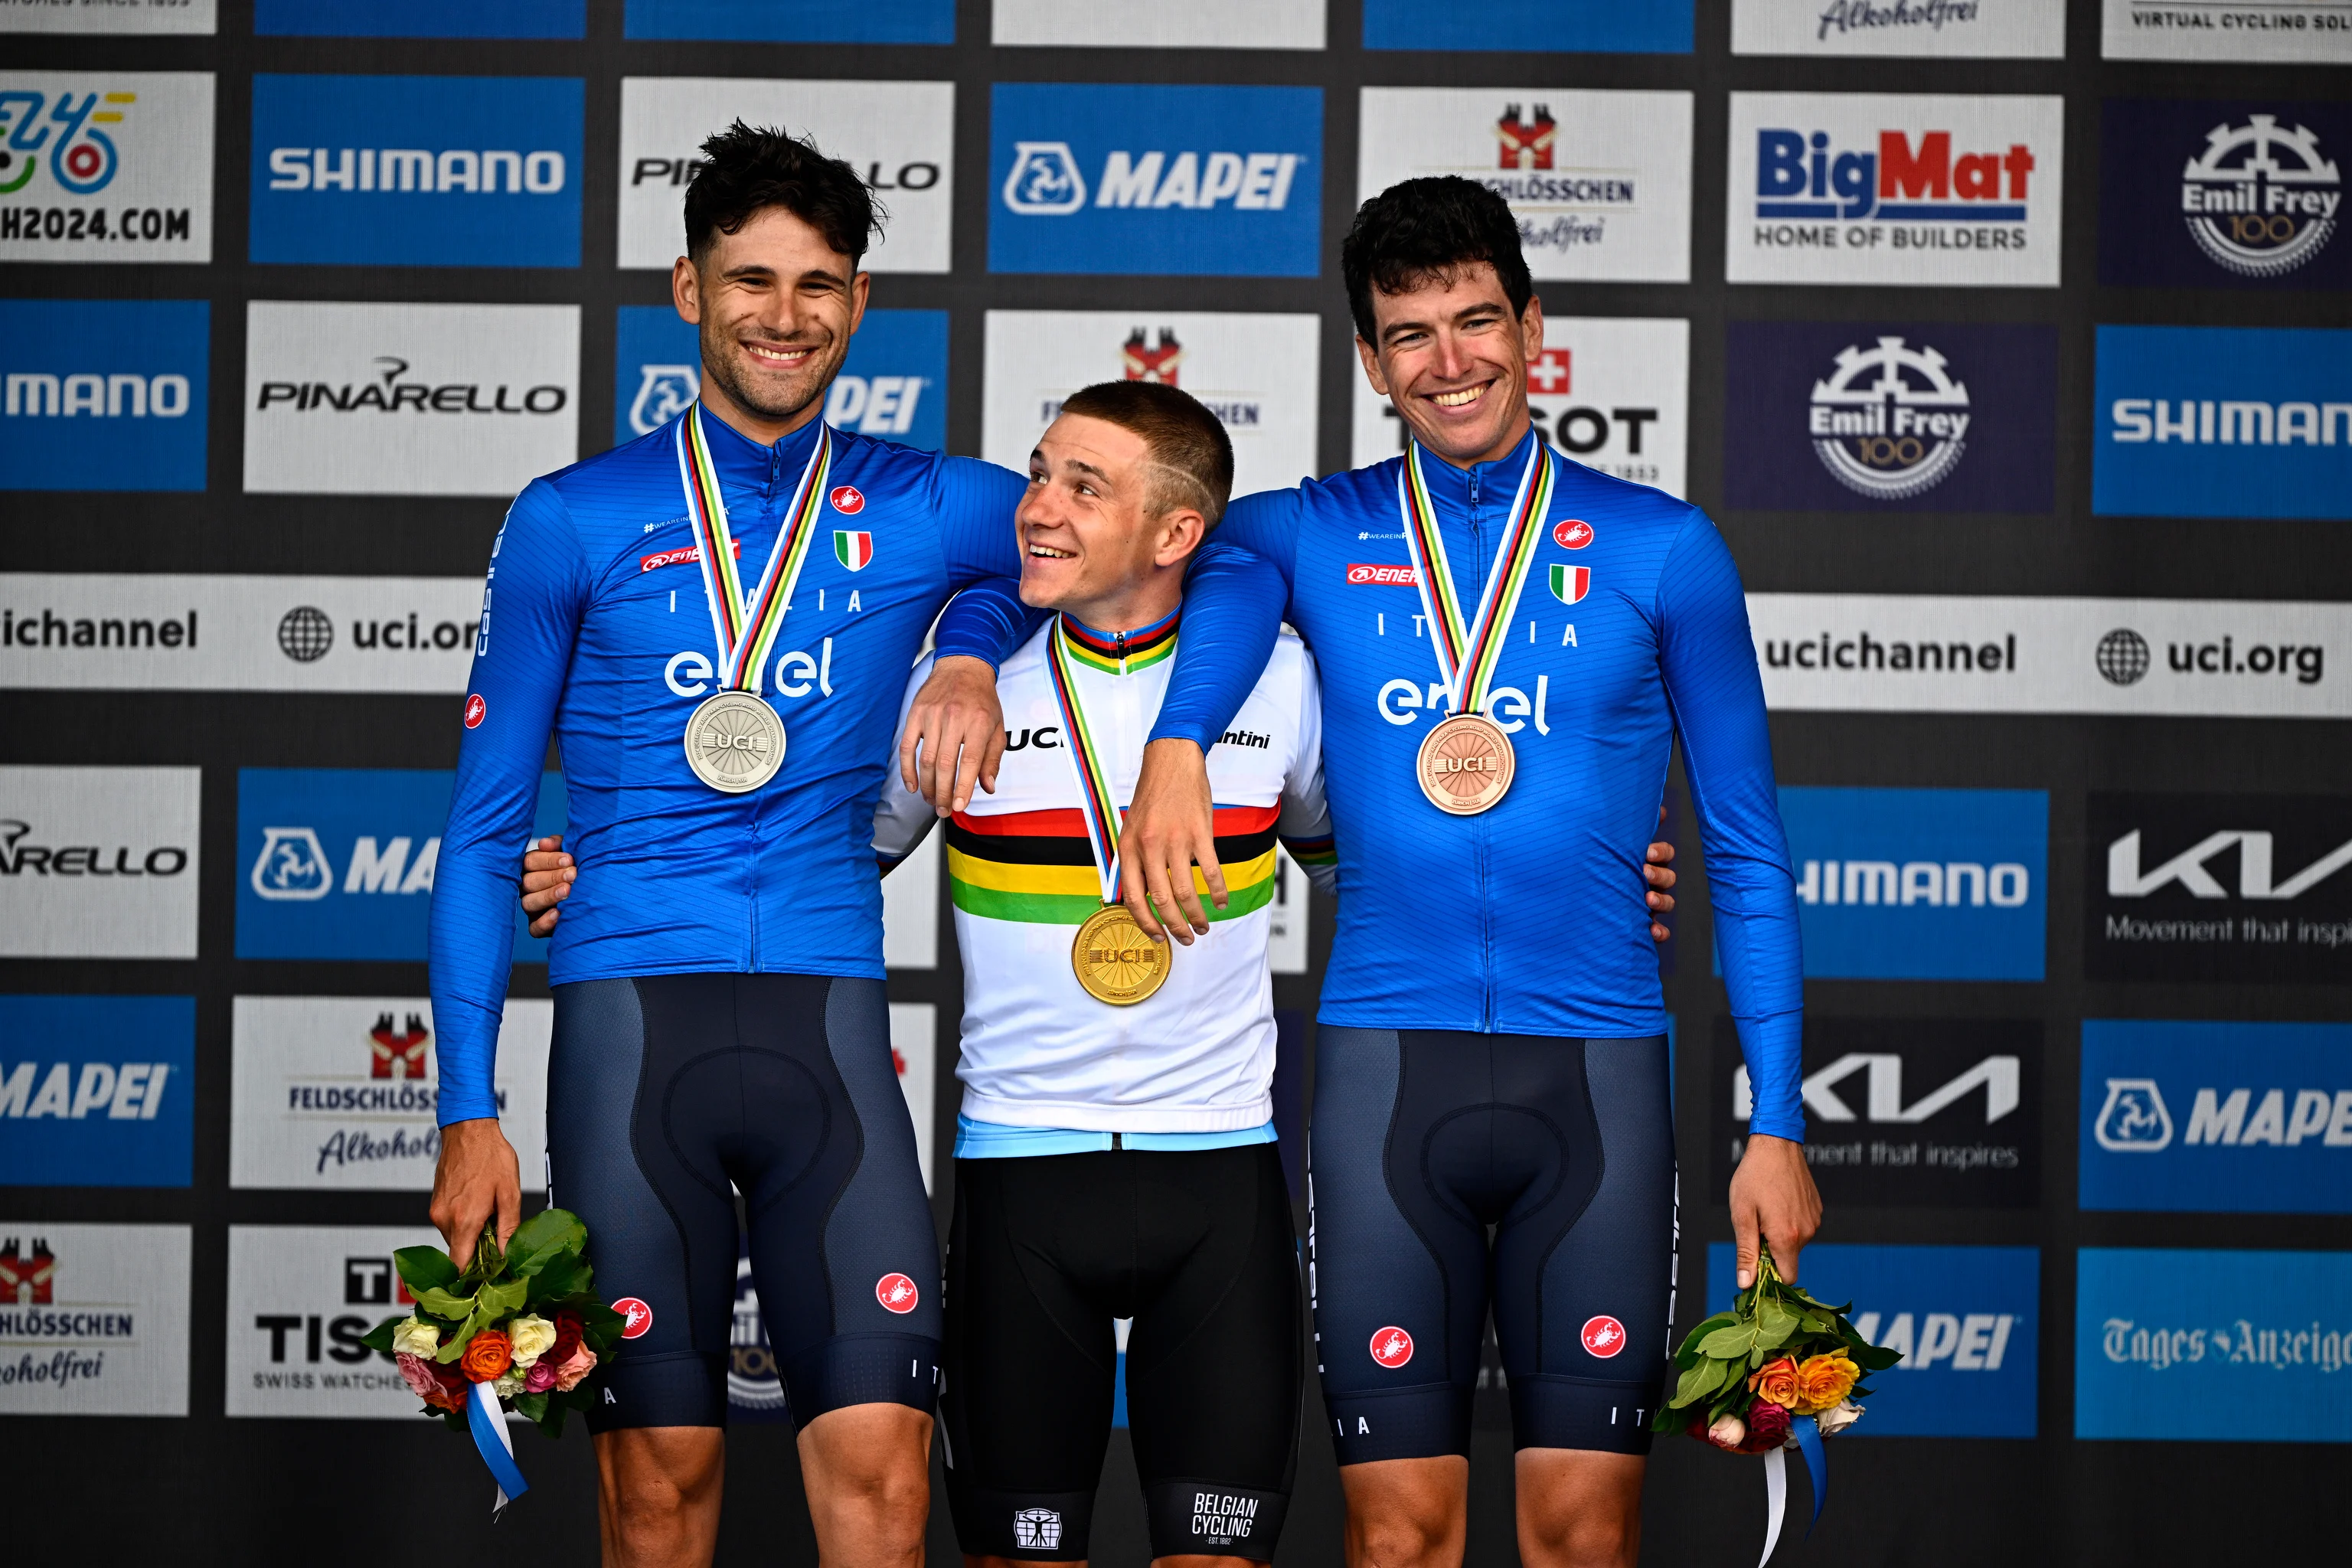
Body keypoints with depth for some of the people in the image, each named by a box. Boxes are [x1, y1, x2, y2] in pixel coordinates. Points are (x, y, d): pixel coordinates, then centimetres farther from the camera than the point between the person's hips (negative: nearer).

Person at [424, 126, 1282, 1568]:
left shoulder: (929, 509, 9)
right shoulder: (575, 519, 6)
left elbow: (1229, 574, 12)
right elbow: (484, 830, 7)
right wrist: (470, 1111, -1)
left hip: (827, 1020, 1)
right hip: (629, 1017, -1)